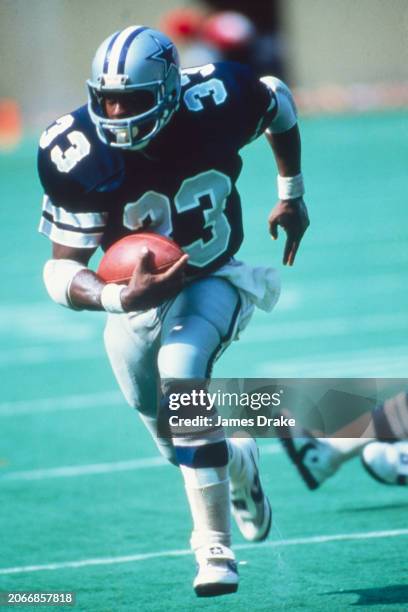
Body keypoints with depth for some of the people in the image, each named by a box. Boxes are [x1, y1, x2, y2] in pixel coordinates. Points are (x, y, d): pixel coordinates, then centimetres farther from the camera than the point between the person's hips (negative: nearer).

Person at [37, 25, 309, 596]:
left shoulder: (214, 103, -25)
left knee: (180, 374, -30)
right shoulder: (79, 157, -27)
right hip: (138, 291, 2)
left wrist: (292, 194, 8)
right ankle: (238, 462, 51)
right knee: (178, 444, 13)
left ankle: (214, 549, -24)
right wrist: (119, 299, -45)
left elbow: (278, 100, 0)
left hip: (213, 279, -2)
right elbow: (60, 269, -25)